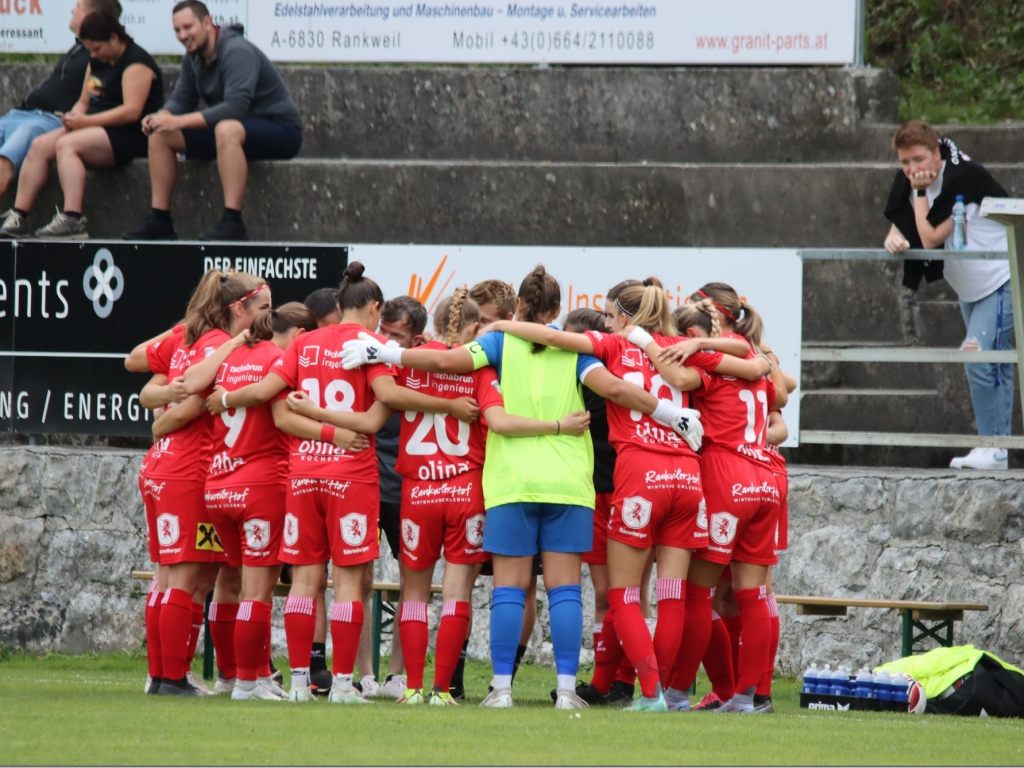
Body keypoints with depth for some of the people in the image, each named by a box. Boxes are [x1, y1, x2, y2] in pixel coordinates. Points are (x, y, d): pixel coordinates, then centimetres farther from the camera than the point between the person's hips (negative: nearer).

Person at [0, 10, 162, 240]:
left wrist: (86, 121, -21)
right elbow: (84, 102, 20)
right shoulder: (97, 63, 17)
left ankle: (72, 220, -42)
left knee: (66, 145, -31)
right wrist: (75, 116, -6)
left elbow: (131, 111, -21)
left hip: (130, 136, -9)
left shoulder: (136, 62, -11)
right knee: (39, 145, -10)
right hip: (99, 130, 9)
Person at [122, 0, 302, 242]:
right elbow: (181, 101, 8)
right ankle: (159, 222, 0)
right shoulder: (193, 57, 4)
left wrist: (179, 121, -35)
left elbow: (236, 108, -33)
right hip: (240, 128, 9)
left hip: (281, 131, -9)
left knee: (227, 129, -41)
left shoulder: (236, 52, -23)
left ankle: (232, 224, -43)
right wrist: (161, 117, -16)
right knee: (160, 135, 0)